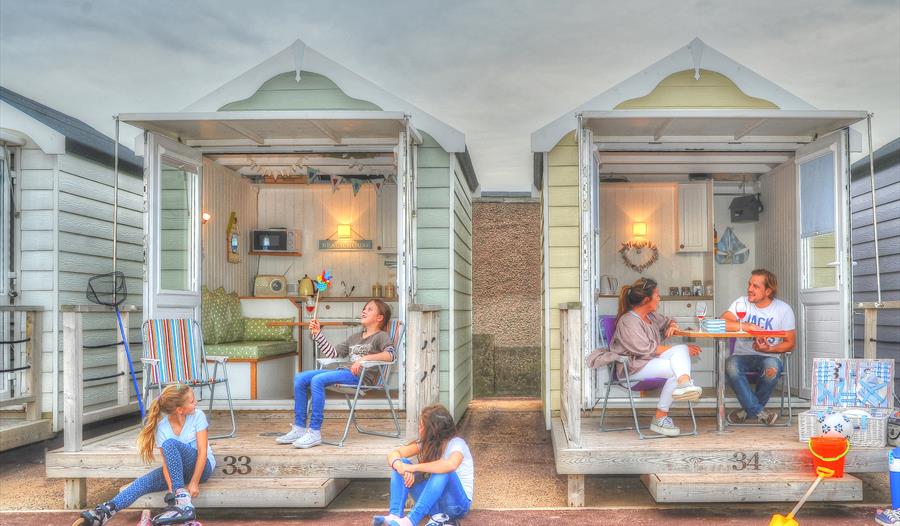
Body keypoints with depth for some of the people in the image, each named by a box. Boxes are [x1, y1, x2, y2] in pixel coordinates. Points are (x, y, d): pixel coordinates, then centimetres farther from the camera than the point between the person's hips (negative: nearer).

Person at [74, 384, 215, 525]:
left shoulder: (198, 415, -14)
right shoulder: (162, 427, -9)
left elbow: (202, 451, -15)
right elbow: (166, 461, -15)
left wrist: (194, 482, -21)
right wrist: (171, 487, -29)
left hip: (201, 466, -4)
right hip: (177, 469, 4)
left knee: (169, 444, -30)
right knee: (143, 483, -20)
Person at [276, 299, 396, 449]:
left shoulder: (381, 336, 6)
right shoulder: (355, 337, 29)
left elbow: (390, 355, -14)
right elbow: (333, 353, 22)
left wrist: (364, 358, -24)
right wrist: (317, 334, 15)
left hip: (362, 375, -8)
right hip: (345, 371, 8)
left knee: (317, 380, -29)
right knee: (300, 378, -6)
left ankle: (314, 432, -26)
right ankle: (299, 428, -6)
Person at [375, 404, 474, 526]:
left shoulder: (456, 443, -18)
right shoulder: (426, 443, 1)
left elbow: (451, 465, -43)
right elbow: (394, 454, -7)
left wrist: (414, 467, -36)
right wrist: (400, 466, -32)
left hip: (456, 503, -6)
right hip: (431, 500, 6)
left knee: (443, 471, -37)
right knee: (401, 464, -12)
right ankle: (395, 515, -27)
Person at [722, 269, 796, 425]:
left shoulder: (784, 309, 0)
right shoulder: (742, 303, 1)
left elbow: (790, 343, 2)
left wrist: (769, 349, -16)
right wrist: (749, 327, -24)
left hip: (770, 357, -1)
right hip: (743, 355, 1)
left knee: (772, 368, -36)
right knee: (730, 365, -34)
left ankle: (750, 409, -9)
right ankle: (760, 412, -22)